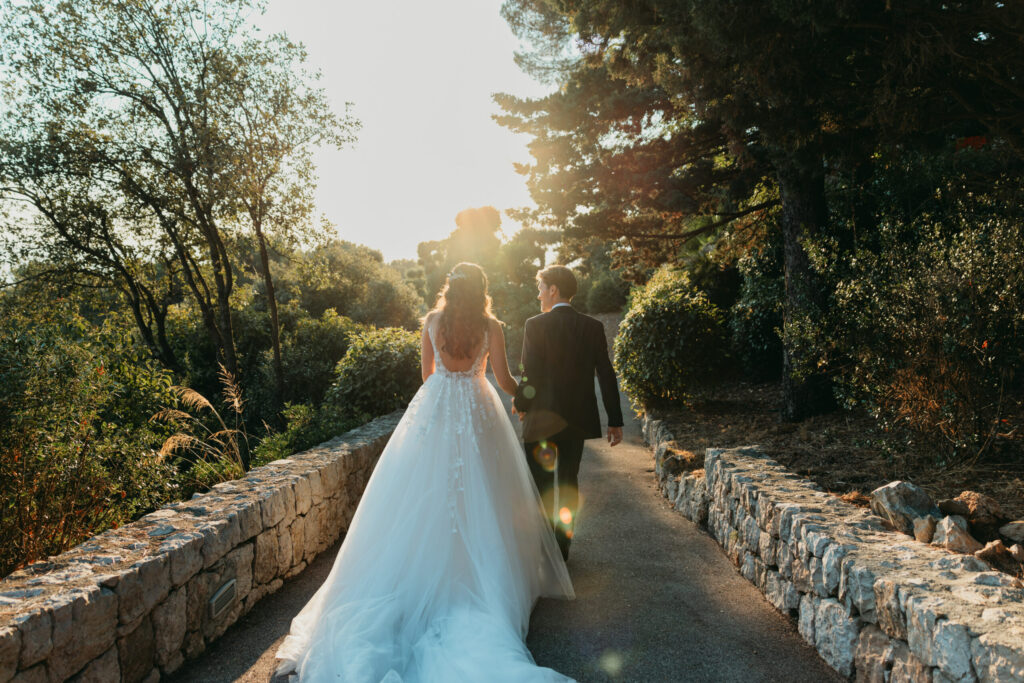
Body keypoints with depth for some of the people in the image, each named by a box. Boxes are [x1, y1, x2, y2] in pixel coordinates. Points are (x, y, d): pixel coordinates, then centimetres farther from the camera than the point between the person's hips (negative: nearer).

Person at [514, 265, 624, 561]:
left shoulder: (535, 325, -11)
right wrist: (615, 420, 5)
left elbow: (530, 374, -14)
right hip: (577, 420, 4)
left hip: (542, 419, -4)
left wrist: (521, 404, 5)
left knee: (539, 485, 9)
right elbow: (606, 375, 0)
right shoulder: (593, 327, 1)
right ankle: (562, 547, 22)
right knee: (568, 483, 15)